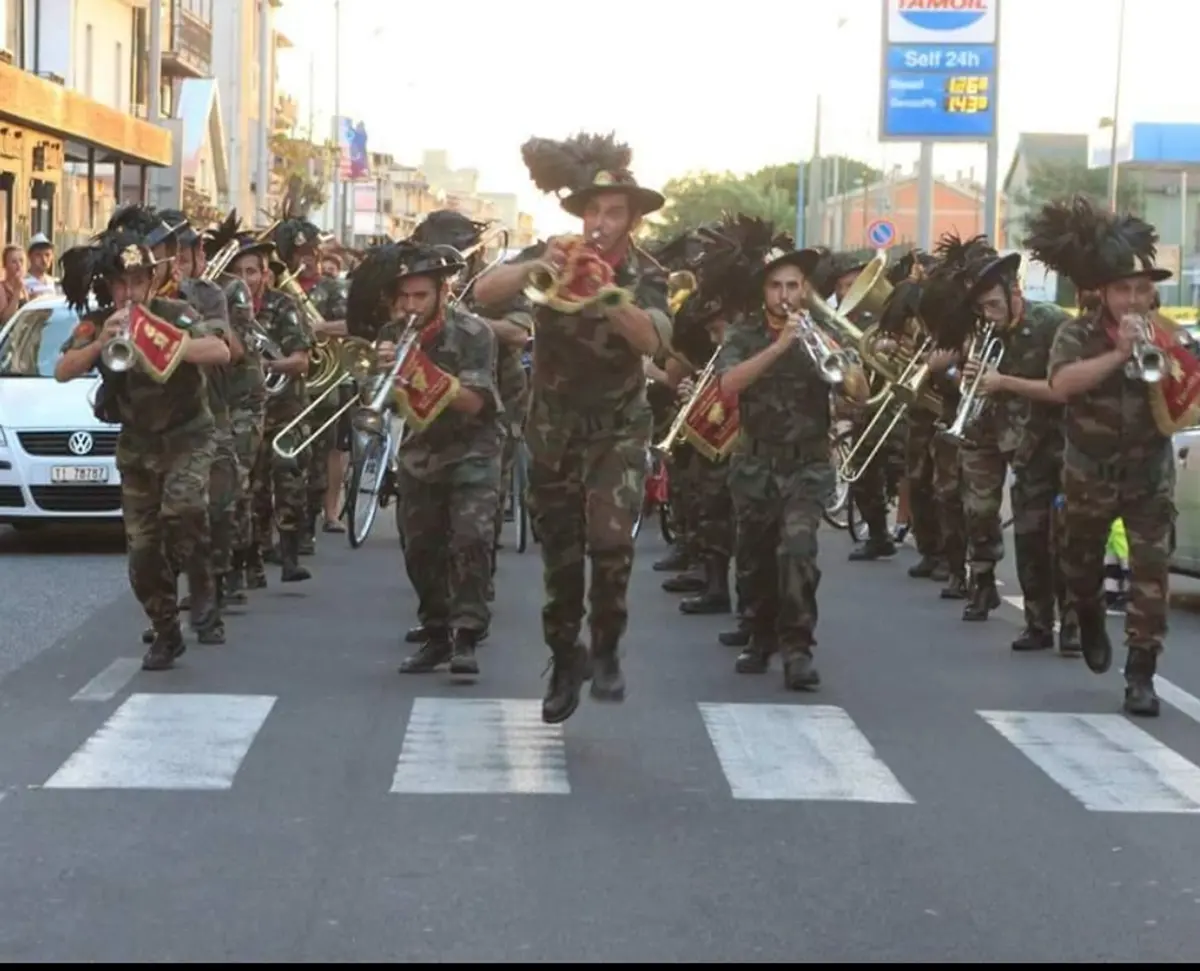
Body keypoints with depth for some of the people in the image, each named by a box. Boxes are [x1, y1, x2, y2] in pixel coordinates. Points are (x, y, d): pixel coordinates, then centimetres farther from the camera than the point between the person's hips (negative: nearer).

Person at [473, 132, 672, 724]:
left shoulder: (644, 276, -9)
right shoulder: (553, 256, -7)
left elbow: (653, 340, -28)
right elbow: (483, 292, -22)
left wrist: (607, 296, -44)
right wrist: (534, 269, -39)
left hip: (617, 430, -2)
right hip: (552, 428, 2)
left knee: (610, 542, -20)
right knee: (559, 555, 9)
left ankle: (606, 649, 0)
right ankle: (565, 661, 27)